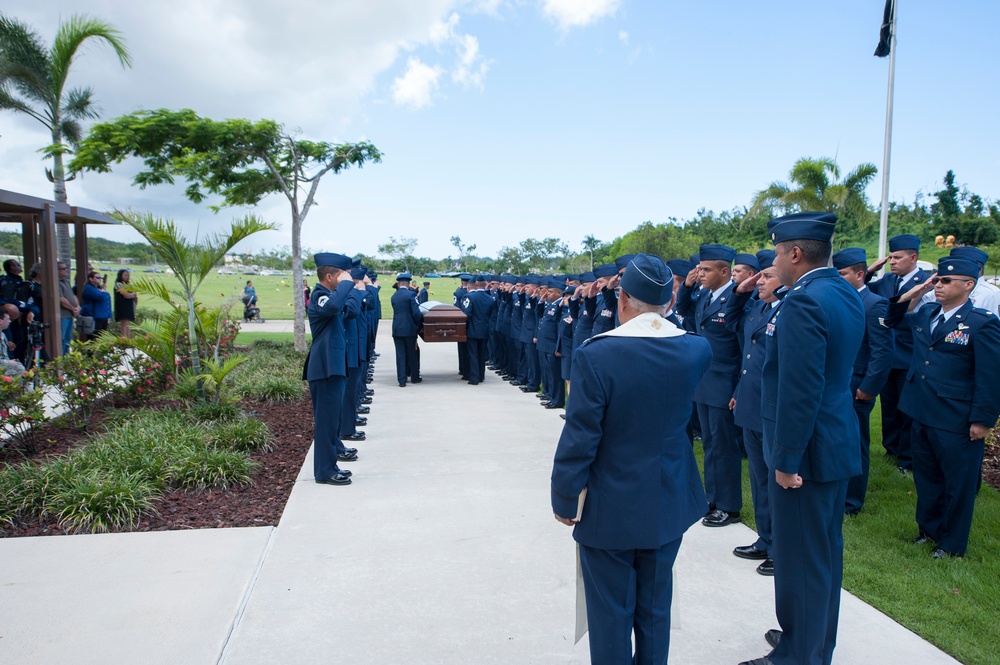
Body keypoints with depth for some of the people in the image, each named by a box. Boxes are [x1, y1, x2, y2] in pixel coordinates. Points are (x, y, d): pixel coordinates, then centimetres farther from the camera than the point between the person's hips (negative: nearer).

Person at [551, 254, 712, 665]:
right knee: (656, 607, 20)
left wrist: (563, 500, -4)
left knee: (611, 614, 12)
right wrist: (663, 314, 8)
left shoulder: (595, 354, -22)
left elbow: (578, 440, -19)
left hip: (610, 510, -4)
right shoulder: (697, 350, -8)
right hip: (670, 506, 5)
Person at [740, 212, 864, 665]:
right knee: (826, 551, 21)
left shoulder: (802, 303, -22)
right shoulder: (847, 295, 8)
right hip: (838, 442, 10)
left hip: (807, 452, -10)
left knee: (799, 560, 4)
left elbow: (799, 391, -25)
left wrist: (787, 460, -19)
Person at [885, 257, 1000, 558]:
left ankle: (953, 543, 26)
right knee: (926, 477, 21)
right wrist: (906, 298, 6)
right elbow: (894, 321, 26)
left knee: (958, 484, 10)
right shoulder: (925, 314, 6)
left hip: (957, 422, -6)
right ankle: (929, 528, 39)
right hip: (922, 415, 7)